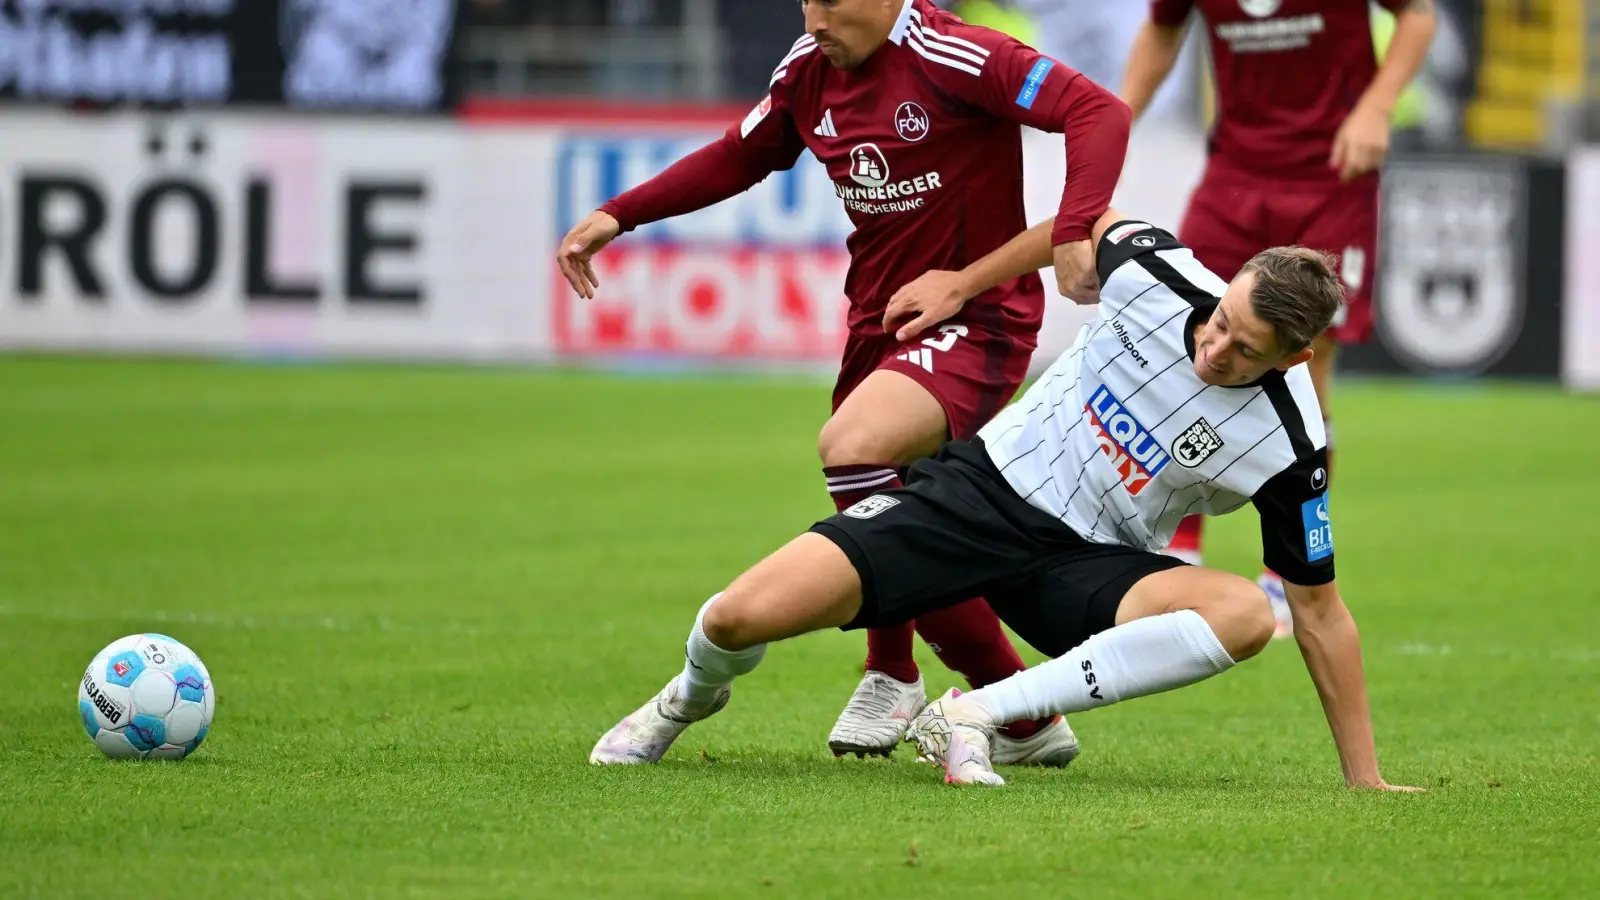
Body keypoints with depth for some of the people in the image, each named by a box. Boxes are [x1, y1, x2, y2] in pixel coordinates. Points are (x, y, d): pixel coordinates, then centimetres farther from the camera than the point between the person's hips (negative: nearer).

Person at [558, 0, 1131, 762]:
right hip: (879, 321, 8)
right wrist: (618, 216, 16)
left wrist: (1073, 233, -37)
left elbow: (1099, 113, -24)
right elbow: (740, 156, 23)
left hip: (975, 319, -8)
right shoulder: (809, 70, 5)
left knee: (852, 446, -29)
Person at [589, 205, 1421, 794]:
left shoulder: (1288, 450, -18)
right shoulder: (1152, 268, -17)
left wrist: (1366, 783, -7)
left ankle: (975, 716, -27)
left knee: (1247, 614, -33)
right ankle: (696, 692, 24)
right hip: (987, 483, 1)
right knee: (743, 618, -17)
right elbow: (1088, 219, 8)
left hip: (1083, 566, 0)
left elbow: (1320, 613, -7)